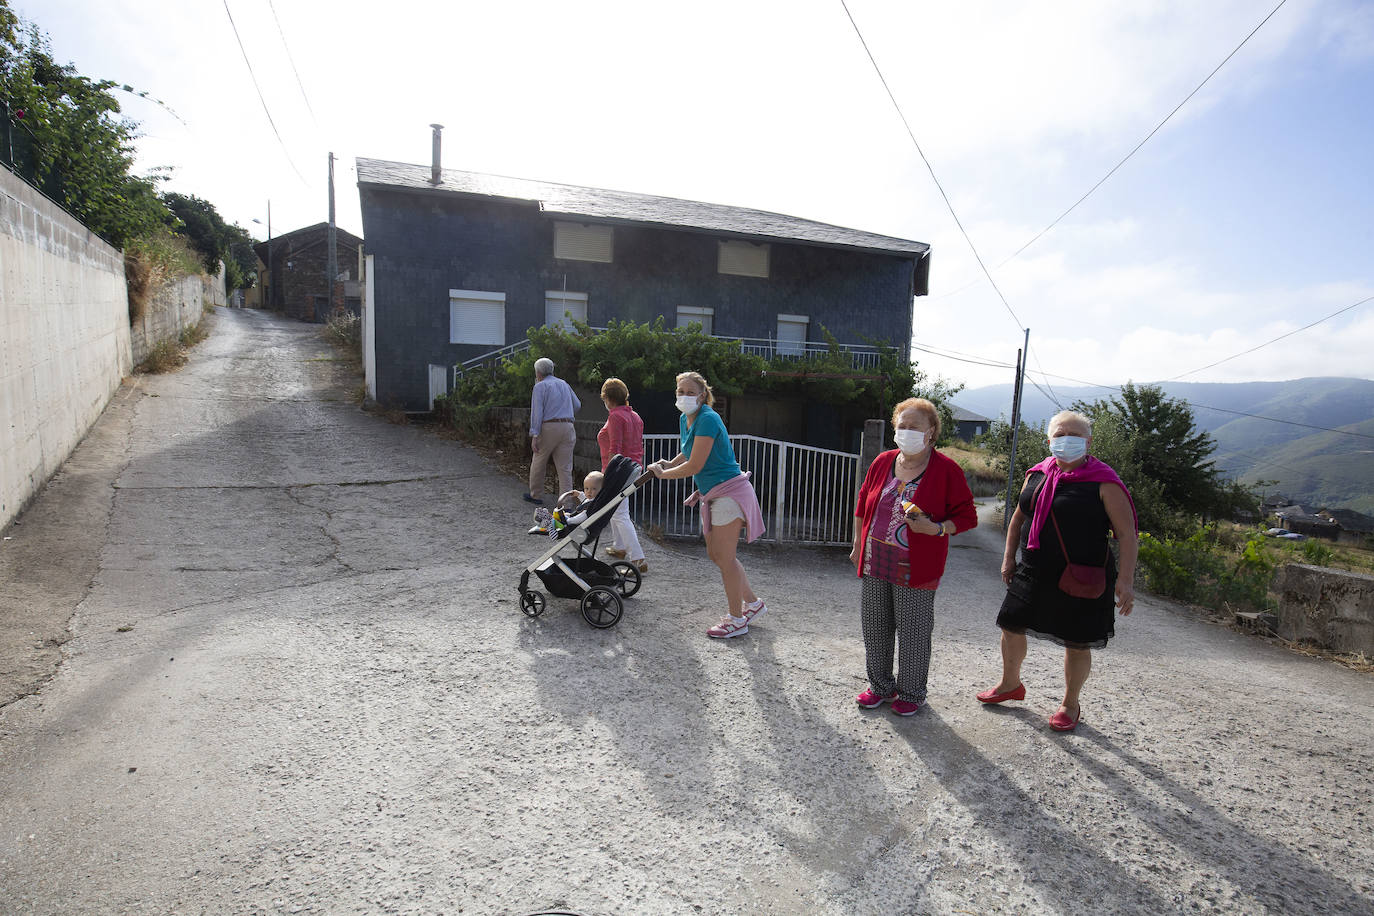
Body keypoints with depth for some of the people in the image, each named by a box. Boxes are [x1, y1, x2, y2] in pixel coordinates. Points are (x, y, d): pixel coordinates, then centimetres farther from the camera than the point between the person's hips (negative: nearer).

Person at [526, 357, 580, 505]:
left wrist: (534, 436, -14)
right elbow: (577, 405, 24)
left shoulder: (540, 386, 0)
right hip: (568, 428, 4)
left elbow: (537, 412, -10)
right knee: (565, 468, 2)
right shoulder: (565, 384, 17)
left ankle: (536, 495, 27)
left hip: (548, 427, -4)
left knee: (538, 463, 15)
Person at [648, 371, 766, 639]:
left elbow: (694, 466, -21)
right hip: (712, 495, 10)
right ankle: (752, 602, 29)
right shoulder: (685, 419, 9)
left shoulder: (708, 419, -20)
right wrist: (668, 463, 8)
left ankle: (737, 619, 9)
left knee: (724, 557, -5)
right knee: (715, 554, 14)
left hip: (729, 492, -10)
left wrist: (663, 474, -7)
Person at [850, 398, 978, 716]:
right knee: (874, 627, 13)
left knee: (912, 632, 6)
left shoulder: (946, 470, -9)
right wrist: (858, 545, 15)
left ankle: (912, 693, 27)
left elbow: (967, 517, -5)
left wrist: (934, 529, -21)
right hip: (875, 563, 5)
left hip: (915, 568, -5)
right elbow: (862, 504, 16)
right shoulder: (883, 462, 5)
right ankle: (880, 686, 33)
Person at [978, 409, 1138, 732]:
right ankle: (1011, 684, 39)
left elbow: (1127, 534, -12)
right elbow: (1018, 518, 15)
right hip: (1034, 573, 5)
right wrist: (1009, 558, 12)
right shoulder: (1037, 475, 4)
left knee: (1076, 644, 9)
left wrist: (1125, 580, -19)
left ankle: (1070, 705, 32)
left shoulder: (1104, 483, -12)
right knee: (1011, 626, 14)